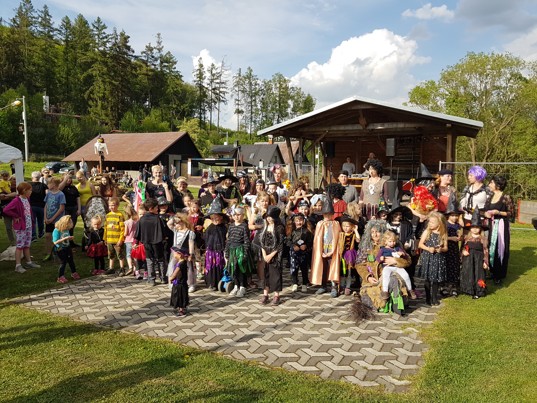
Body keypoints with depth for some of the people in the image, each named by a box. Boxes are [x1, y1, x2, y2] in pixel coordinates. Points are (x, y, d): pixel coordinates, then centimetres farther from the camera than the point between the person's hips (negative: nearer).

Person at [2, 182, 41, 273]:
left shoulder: (27, 199, 8)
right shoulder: (17, 201, -18)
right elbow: (6, 210, -26)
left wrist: (32, 221, 9)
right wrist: (16, 217, -16)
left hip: (29, 226, 8)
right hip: (20, 227, -8)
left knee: (27, 245, 16)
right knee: (20, 246, -2)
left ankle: (29, 262, 25)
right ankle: (18, 265, 5)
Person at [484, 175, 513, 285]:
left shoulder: (506, 197, -8)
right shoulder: (490, 197, 11)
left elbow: (512, 213, -7)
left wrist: (498, 212, -18)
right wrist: (486, 213, -1)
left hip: (501, 226, -6)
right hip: (490, 226, 6)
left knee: (500, 249, -2)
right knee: (490, 249, 7)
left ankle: (499, 276, 7)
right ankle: (492, 272, 18)